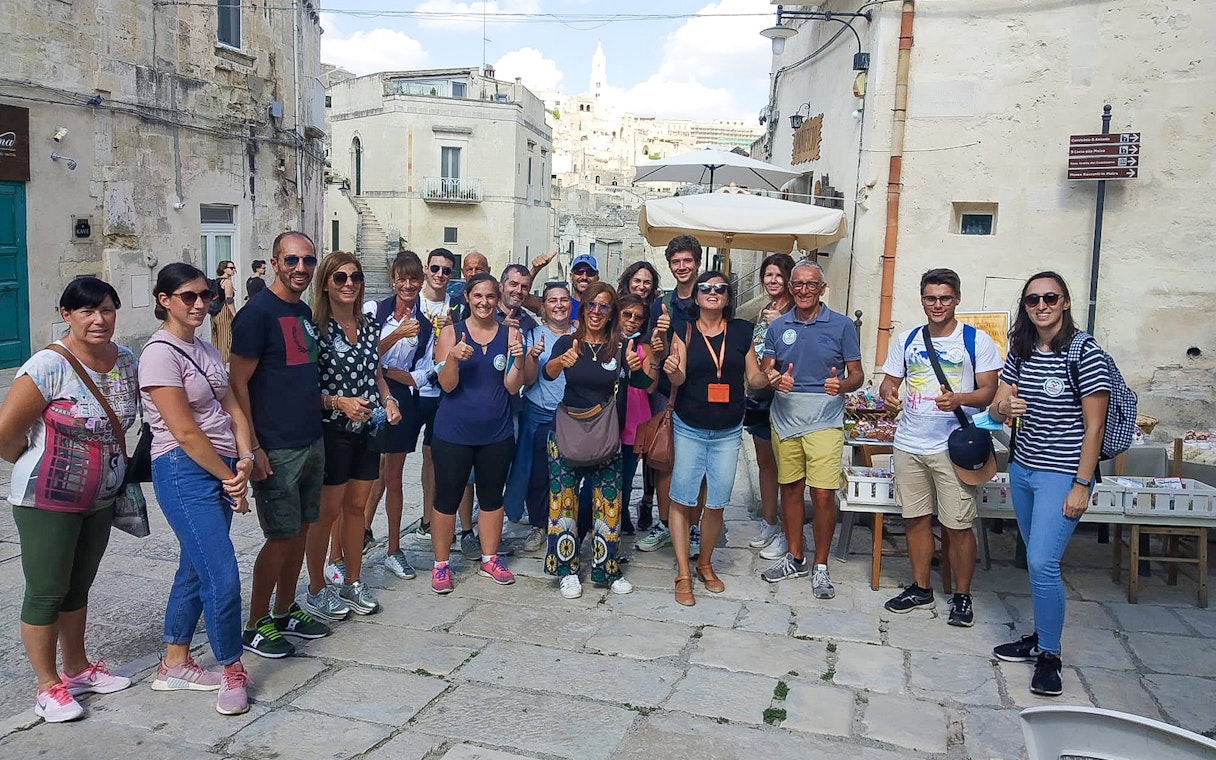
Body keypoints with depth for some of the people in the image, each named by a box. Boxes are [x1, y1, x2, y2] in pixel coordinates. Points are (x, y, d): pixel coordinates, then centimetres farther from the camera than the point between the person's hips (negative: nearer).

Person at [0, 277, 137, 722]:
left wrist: (118, 469, 8)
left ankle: (77, 669, 34)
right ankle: (48, 687, 19)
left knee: (79, 586, 19)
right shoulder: (50, 367, -21)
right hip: (48, 501, -6)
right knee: (46, 593, 5)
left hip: (100, 499, 6)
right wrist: (36, 465, -2)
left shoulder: (126, 362, 0)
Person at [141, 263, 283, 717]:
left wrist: (245, 458, -7)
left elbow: (231, 406, 9)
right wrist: (230, 478, -11)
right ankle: (232, 671, 8)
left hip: (221, 470, 8)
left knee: (195, 569, 16)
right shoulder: (160, 353, -12)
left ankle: (175, 665, 30)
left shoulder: (203, 348, 13)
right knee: (223, 577, -9)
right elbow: (185, 431, -16)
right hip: (185, 474, -8)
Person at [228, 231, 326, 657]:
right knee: (282, 536, -2)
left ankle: (285, 610, 29)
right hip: (276, 449, -8)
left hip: (311, 442, 8)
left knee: (301, 530, 14)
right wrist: (252, 448, -19)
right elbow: (237, 383, -16)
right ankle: (255, 627, 13)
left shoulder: (304, 312, 12)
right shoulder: (258, 312, -13)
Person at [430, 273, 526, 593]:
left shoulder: (509, 333, 1)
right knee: (447, 499, 4)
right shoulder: (451, 332, -3)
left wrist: (518, 359, -20)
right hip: (453, 433, -2)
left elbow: (512, 387, -2)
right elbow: (447, 385, -8)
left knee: (492, 497, 13)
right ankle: (440, 564, 18)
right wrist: (454, 358, -27)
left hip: (496, 434, 2)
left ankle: (489, 559, 28)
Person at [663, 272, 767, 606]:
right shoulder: (684, 330, -4)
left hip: (727, 432, 2)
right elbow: (679, 379, -12)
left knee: (716, 504, 7)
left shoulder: (741, 330, 1)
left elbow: (754, 378, 6)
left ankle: (705, 564, 29)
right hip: (688, 429, -1)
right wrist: (672, 371, -34)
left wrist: (770, 378, -16)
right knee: (681, 500, -1)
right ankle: (683, 574, 11)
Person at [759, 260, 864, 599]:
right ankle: (794, 558, 27)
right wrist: (775, 379, -15)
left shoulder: (842, 325, 1)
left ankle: (820, 566, 9)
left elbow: (857, 374, 2)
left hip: (824, 421, -3)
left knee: (823, 494, -7)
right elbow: (765, 370, 8)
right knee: (790, 489, 11)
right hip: (785, 419, 3)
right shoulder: (778, 326, 8)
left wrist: (841, 385, -20)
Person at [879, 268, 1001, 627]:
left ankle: (962, 596, 17)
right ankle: (920, 589, 25)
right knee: (916, 518, 11)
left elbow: (989, 391, -5)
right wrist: (888, 393, -10)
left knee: (957, 526, 0)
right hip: (909, 445, 4)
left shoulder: (977, 340, -2)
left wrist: (958, 399, -24)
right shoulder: (906, 340, 10)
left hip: (953, 447, -4)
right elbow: (889, 382, 14)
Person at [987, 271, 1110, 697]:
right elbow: (996, 407, 7)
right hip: (1022, 469, 6)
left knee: (1042, 562, -12)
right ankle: (1041, 636, 29)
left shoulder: (1085, 353, -13)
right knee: (1036, 560, 15)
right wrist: (1003, 408, -18)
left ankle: (1049, 656, 4)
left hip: (1062, 474, -6)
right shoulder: (1020, 352, 6)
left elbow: (1094, 426, -12)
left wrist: (1081, 485, -15)